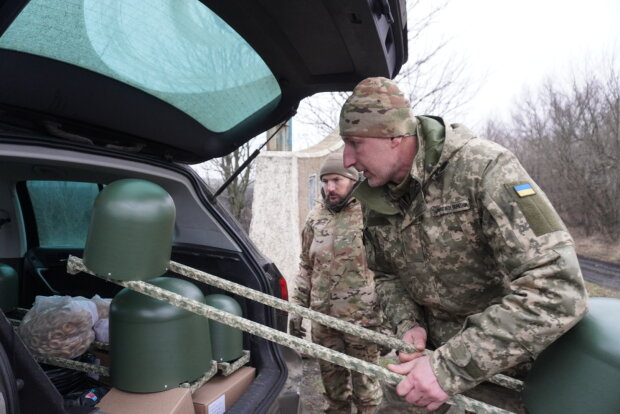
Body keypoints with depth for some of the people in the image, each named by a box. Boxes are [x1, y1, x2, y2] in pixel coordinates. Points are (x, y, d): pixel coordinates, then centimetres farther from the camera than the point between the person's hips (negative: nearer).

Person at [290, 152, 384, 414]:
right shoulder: (315, 218, 7)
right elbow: (306, 267, 13)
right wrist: (297, 309, 11)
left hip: (362, 318, -4)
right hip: (321, 317, 5)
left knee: (365, 384, 10)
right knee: (332, 383, 19)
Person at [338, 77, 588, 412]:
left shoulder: (483, 167, -24)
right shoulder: (375, 199, -5)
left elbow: (557, 291, -30)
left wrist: (450, 368, -30)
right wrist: (407, 323, -10)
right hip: (435, 350, 5)